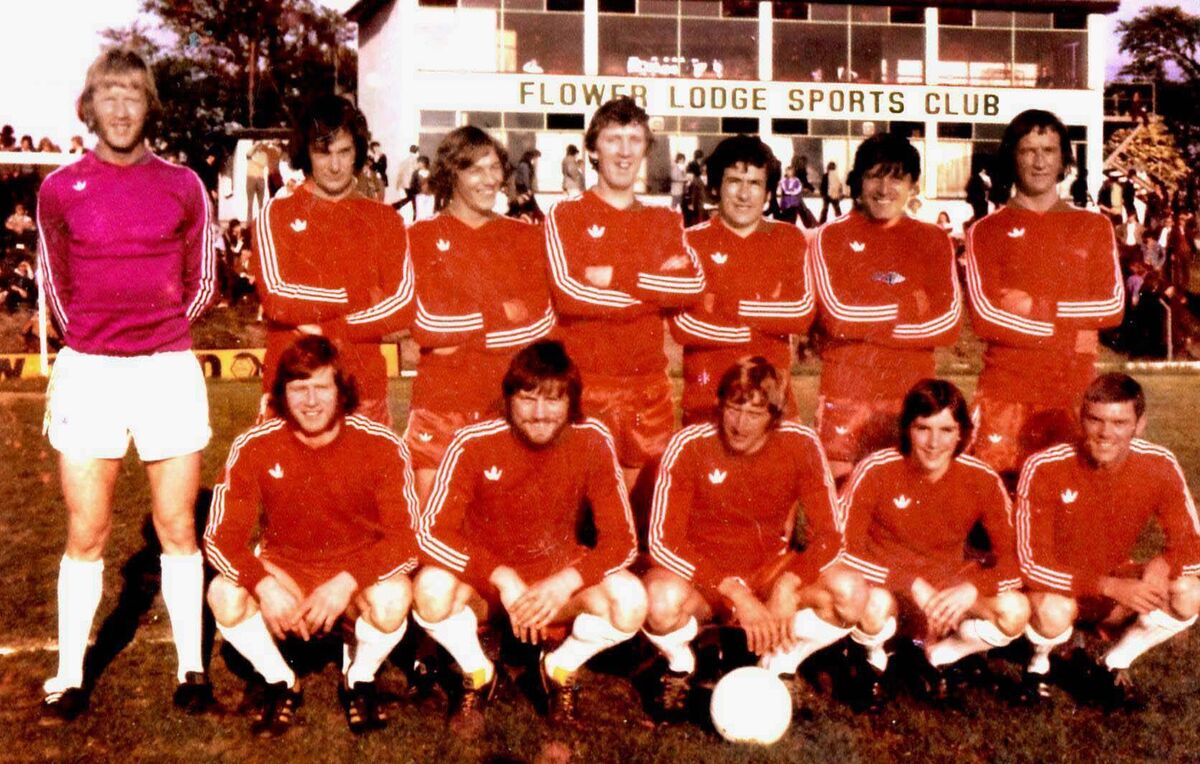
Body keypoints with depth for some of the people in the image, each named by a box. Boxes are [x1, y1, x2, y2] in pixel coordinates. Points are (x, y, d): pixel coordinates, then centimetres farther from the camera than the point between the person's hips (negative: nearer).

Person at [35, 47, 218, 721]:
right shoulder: (61, 188, 4)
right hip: (87, 369, 0)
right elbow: (56, 283, 14)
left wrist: (162, 332, 8)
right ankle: (70, 676, 14)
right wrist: (89, 335, 11)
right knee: (86, 532, 3)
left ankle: (192, 668, 15)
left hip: (169, 367, 0)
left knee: (178, 527, 4)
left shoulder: (184, 187, 4)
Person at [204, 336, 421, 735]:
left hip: (360, 576, -1)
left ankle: (360, 679, 1)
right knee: (224, 595, -27)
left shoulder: (382, 445, -17)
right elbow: (221, 536, -12)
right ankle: (281, 683, 2)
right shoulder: (253, 447, -14)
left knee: (392, 600, -33)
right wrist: (264, 586, -30)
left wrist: (347, 582, -31)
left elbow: (405, 539, -18)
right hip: (283, 571, 2)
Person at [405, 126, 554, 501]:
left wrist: (462, 332, -9)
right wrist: (501, 313, -5)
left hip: (511, 400, 2)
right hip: (442, 400, -2)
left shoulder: (525, 237, 11)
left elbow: (541, 319, -1)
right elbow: (427, 324, -9)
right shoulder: (422, 238, 3)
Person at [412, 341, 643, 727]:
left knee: (630, 599, -27)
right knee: (432, 588, -34)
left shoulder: (593, 441, -16)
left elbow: (621, 539, -13)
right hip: (484, 580, -1)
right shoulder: (474, 443, -19)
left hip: (559, 577, 1)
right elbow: (433, 531, -21)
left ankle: (561, 668, 6)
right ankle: (477, 674, 0)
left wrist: (565, 583, -30)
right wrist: (502, 578, -32)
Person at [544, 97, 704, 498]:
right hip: (585, 384, -4)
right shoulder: (566, 216, 2)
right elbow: (568, 292, -14)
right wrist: (657, 287, -8)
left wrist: (619, 277, -12)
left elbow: (694, 285, -4)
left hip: (649, 385, 4)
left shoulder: (664, 222, 14)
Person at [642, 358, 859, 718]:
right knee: (662, 600, -36)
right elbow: (664, 540, -20)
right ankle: (680, 666, 0)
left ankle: (781, 666, 4)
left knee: (851, 592, -24)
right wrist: (735, 594, -29)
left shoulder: (801, 444, -12)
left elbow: (829, 534, -9)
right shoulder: (689, 445, -18)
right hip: (702, 575, -2)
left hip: (770, 571, 2)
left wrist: (789, 585, -27)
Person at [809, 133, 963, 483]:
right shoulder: (833, 236, 3)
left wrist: (867, 322, -7)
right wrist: (911, 306, -2)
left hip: (912, 394, 2)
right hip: (846, 392, -2)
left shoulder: (934, 240, 10)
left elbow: (948, 322, -2)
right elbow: (837, 315, -11)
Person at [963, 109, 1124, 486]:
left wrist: (1038, 306, -8)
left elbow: (1113, 306, 1)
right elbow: (985, 315, -7)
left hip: (1074, 389, 1)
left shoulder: (1094, 227, 11)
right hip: (1005, 392, -1)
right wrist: (1070, 334, -7)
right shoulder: (987, 231, 5)